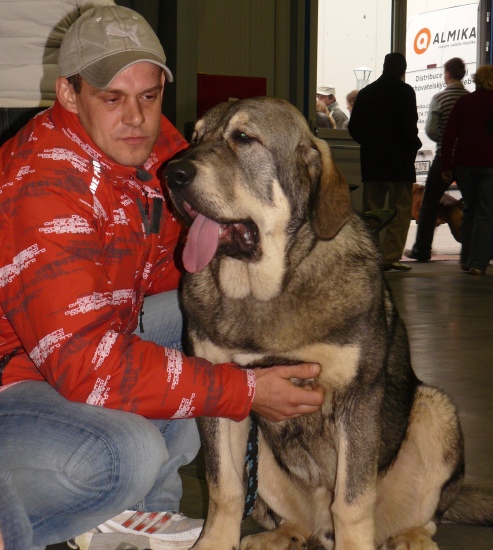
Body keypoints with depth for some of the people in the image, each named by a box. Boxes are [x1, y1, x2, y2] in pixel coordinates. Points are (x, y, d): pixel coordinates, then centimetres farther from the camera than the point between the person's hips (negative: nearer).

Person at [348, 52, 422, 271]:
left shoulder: (366, 92, 9)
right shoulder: (404, 91, -6)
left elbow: (353, 128, 10)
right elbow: (409, 127, -15)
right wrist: (414, 145, 2)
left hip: (371, 161, 5)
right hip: (399, 160, -5)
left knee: (371, 211, 10)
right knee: (400, 210, 1)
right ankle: (391, 257, -5)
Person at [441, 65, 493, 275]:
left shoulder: (463, 102, 3)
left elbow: (449, 135, 1)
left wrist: (446, 167, 5)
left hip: (465, 163, 3)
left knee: (469, 211, 16)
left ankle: (466, 259, 18)